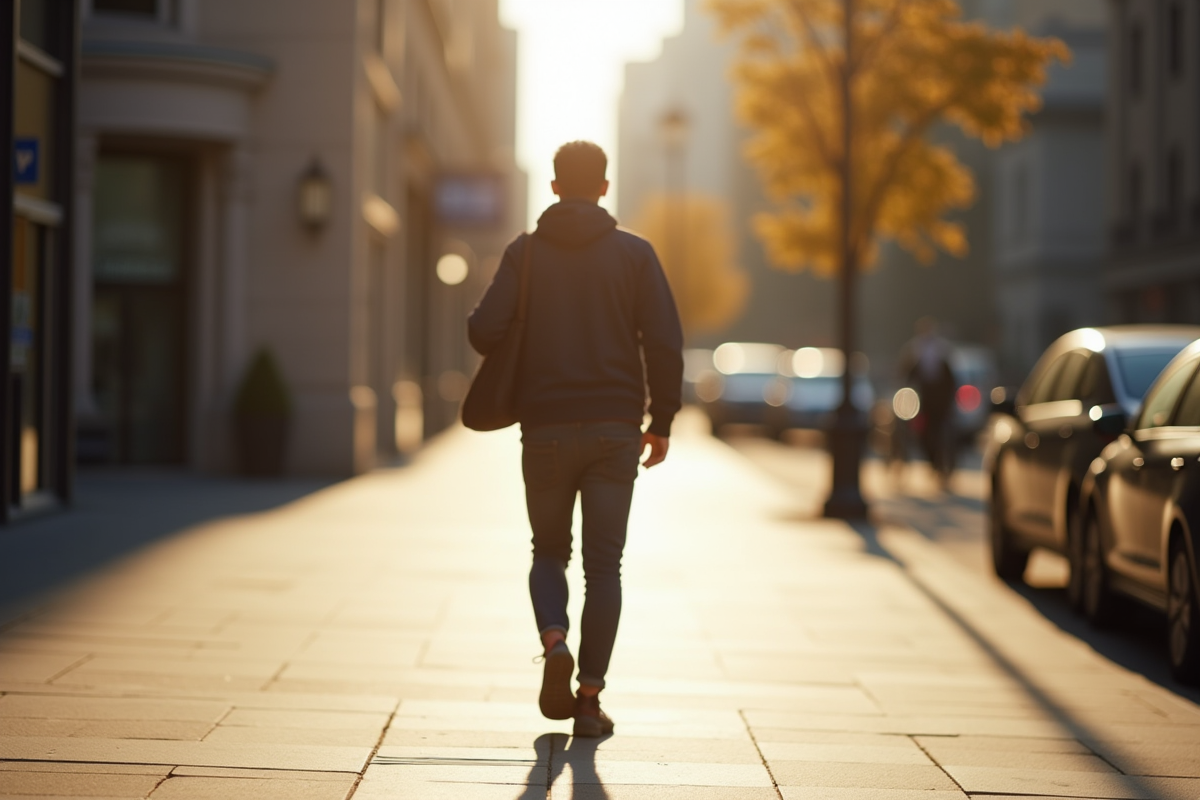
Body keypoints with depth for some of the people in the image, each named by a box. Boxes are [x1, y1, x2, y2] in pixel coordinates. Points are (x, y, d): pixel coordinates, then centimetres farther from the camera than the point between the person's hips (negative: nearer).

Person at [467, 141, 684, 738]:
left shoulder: (525, 252, 2)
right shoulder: (634, 253, 2)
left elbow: (484, 330, -8)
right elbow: (665, 343, -4)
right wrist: (662, 422, 5)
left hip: (545, 429, 0)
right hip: (615, 430, 0)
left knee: (548, 553, 16)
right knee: (603, 564, 5)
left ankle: (554, 643, -11)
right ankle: (589, 696, 0)